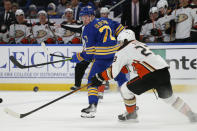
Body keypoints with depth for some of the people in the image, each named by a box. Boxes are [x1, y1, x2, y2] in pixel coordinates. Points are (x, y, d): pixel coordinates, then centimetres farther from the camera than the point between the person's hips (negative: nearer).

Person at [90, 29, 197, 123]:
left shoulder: (123, 51, 4)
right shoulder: (140, 45, 28)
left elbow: (113, 71, 2)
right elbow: (128, 67, 35)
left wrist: (99, 77, 13)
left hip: (151, 75, -8)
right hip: (164, 71, 8)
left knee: (125, 89, 9)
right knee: (169, 97, 24)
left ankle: (131, 114, 23)